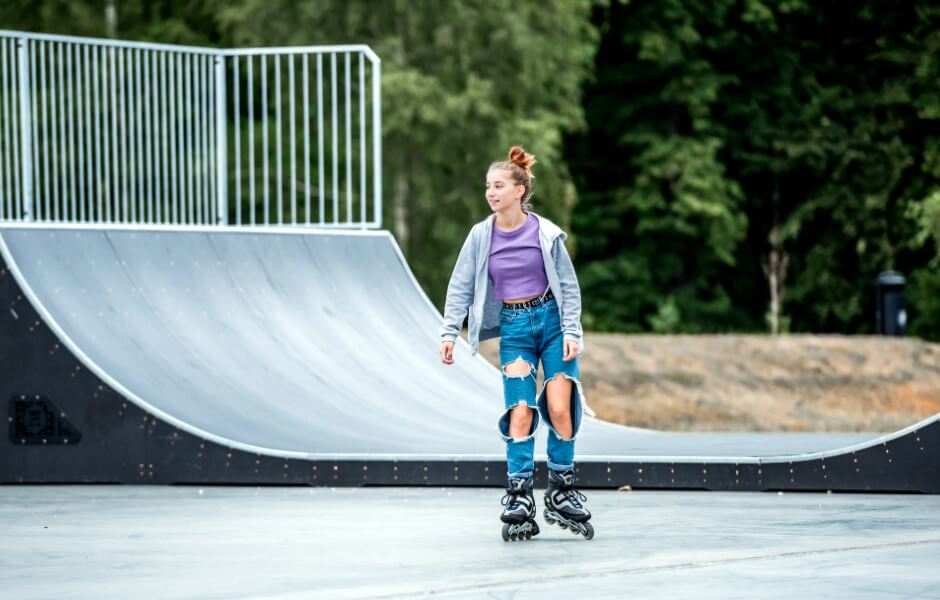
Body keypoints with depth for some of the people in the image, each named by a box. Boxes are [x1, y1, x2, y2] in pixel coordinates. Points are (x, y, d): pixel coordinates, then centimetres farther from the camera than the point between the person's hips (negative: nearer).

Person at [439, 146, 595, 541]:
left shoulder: (545, 233, -6)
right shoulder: (481, 236, -1)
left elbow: (568, 285, -1)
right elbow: (460, 287, 3)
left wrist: (571, 332, -7)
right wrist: (449, 333, -4)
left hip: (551, 320, -1)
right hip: (513, 329, 1)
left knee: (559, 409, -8)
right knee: (520, 413, -8)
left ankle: (563, 493, 8)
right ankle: (519, 500, -4)